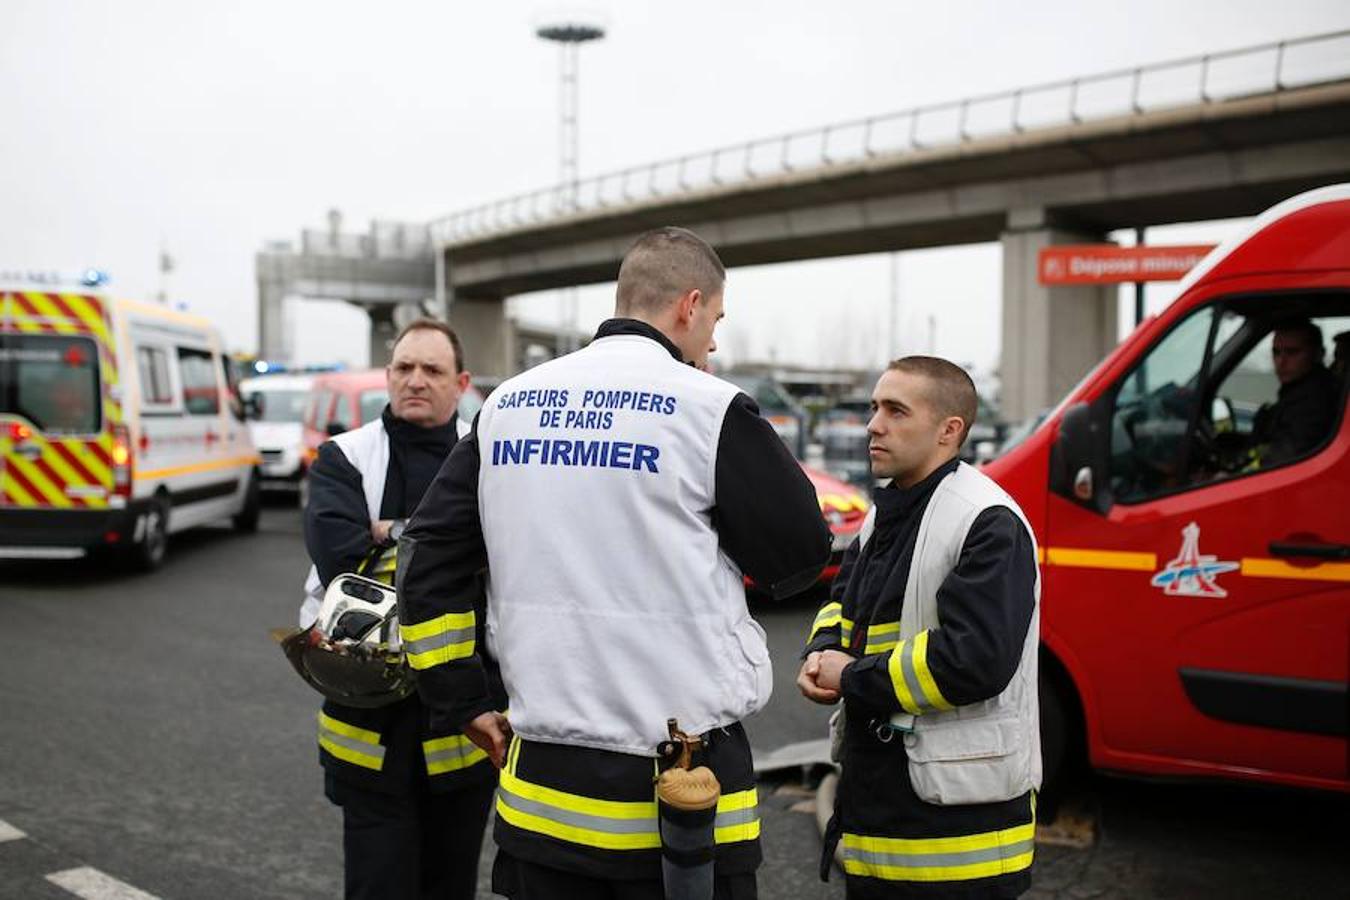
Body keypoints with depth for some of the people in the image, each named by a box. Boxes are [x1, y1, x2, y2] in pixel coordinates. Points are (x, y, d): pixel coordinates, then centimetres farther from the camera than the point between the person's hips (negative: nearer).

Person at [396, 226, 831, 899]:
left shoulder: (509, 403, 6)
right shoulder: (711, 408, -10)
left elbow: (428, 556, 7)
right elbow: (802, 557, -2)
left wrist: (464, 703, 13)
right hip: (681, 789, -4)